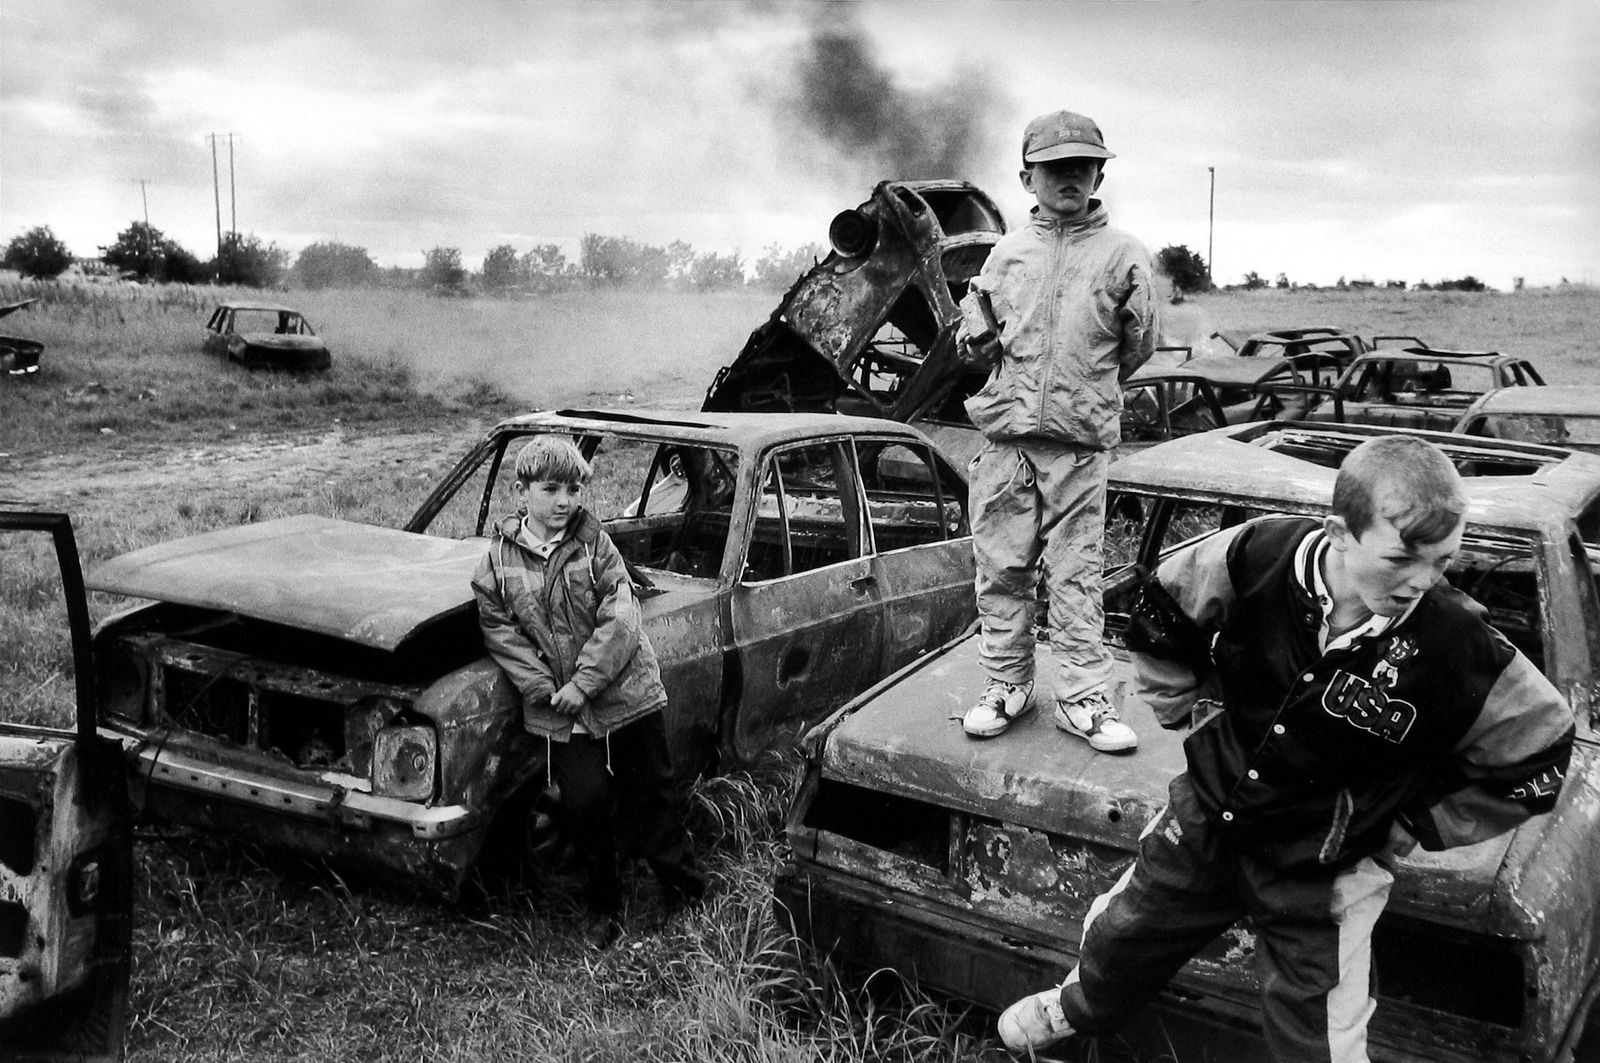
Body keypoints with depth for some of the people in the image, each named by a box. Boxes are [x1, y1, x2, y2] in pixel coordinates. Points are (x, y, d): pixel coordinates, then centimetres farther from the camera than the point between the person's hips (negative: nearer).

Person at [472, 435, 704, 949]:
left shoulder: (594, 542, -5)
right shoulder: (500, 556, 0)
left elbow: (620, 619, -11)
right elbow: (498, 627, -2)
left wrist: (584, 681, -16)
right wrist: (542, 686, -12)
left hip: (626, 691, -1)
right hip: (559, 711, 1)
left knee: (651, 799, 8)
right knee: (584, 804, -1)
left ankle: (687, 893, 25)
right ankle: (604, 903, 22)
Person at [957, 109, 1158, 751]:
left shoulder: (1122, 255, 3)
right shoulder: (1007, 252, 11)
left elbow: (1138, 347, 9)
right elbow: (972, 341, 18)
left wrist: (1086, 389, 6)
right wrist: (977, 341, -1)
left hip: (1081, 443, -2)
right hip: (1004, 434, 3)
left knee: (1076, 573, 1)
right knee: (1001, 567, 6)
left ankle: (1082, 697, 9)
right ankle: (1006, 684, 20)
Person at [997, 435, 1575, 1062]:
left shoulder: (1455, 647, -27)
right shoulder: (1258, 557, -22)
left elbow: (1541, 749, -10)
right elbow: (1161, 604, -1)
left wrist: (1414, 825, -9)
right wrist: (1181, 704, 2)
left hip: (1320, 870, -3)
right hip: (1206, 816, 3)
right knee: (1120, 935, 23)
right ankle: (1081, 1009, 57)